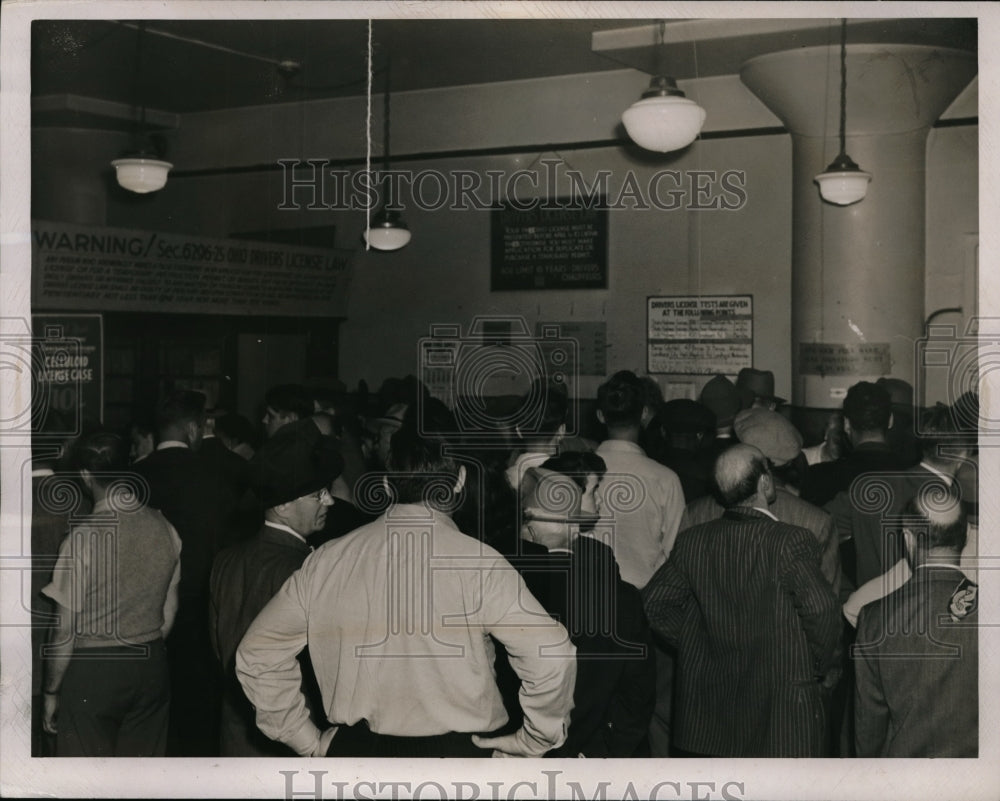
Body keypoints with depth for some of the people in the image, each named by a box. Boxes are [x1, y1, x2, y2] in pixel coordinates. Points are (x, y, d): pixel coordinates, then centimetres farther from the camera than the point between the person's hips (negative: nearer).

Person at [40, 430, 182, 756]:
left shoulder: (84, 536, -18)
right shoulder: (164, 528, -2)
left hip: (92, 669, -5)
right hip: (150, 666, 5)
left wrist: (50, 692, -2)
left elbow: (66, 628, -13)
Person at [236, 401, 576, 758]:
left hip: (354, 755, 3)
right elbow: (551, 654, -17)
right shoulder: (477, 563, -11)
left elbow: (257, 655, 6)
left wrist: (308, 740, 12)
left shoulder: (327, 561, 0)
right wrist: (536, 739, -2)